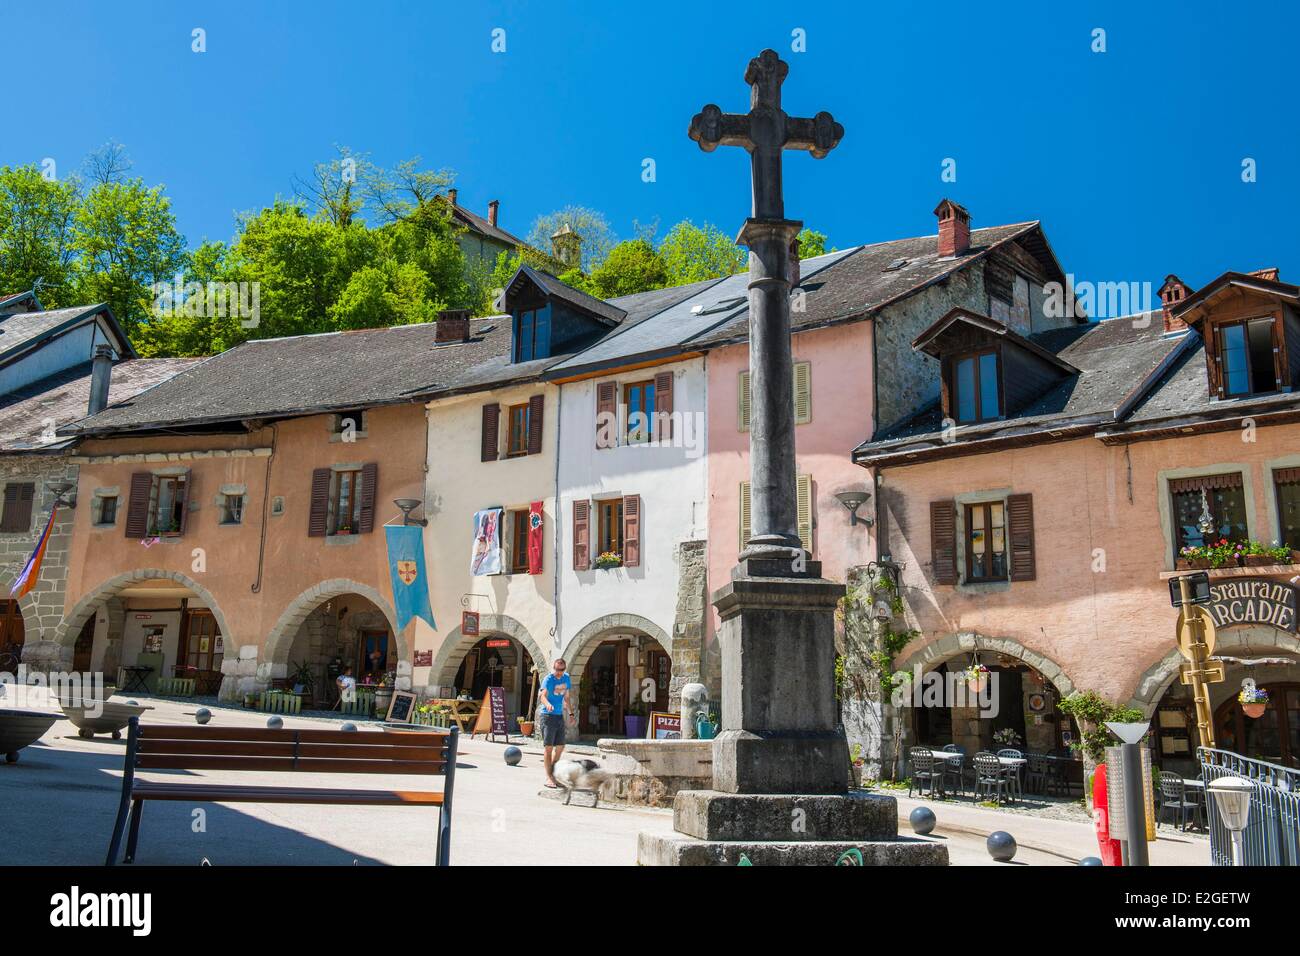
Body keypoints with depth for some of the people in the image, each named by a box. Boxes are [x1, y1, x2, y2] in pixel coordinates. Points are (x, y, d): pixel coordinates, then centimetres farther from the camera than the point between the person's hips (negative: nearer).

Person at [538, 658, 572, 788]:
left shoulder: (566, 678, 8)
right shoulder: (549, 679, -13)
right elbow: (543, 696, -28)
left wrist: (571, 713, 19)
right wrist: (547, 704, -49)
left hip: (560, 716, 7)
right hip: (548, 716, -7)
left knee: (560, 747, 11)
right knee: (548, 747, -6)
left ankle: (552, 773, 25)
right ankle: (549, 778, -3)